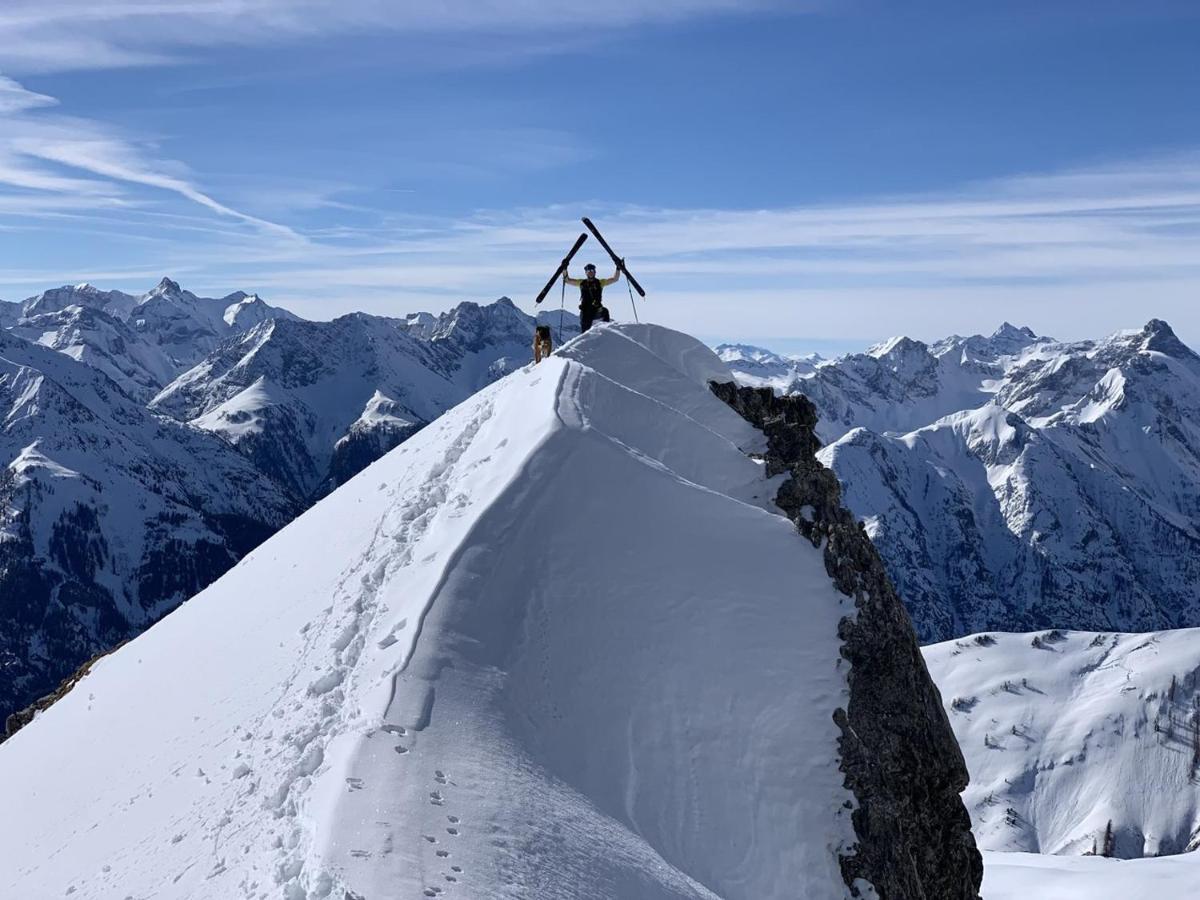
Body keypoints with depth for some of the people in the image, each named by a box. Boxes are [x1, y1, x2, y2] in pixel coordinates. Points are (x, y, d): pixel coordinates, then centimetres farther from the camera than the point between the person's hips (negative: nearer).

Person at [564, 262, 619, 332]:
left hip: (597, 311, -2)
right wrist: (564, 269, -1)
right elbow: (568, 280, 13)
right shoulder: (581, 282, 13)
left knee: (604, 311, -35)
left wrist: (618, 268, -11)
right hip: (585, 311, 2)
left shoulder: (600, 282, 9)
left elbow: (615, 279, 3)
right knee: (585, 330, -2)